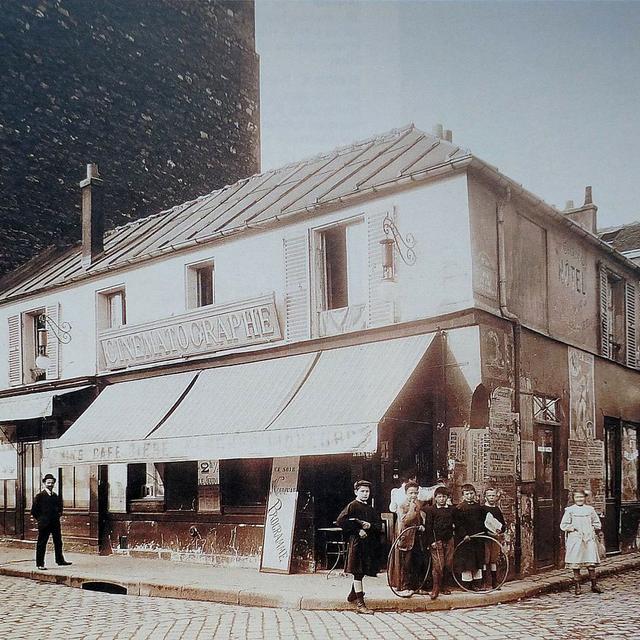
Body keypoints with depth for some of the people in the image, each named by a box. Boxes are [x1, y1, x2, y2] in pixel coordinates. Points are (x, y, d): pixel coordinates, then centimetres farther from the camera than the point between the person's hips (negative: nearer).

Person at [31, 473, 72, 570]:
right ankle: (40, 564, 6)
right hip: (44, 524, -6)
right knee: (41, 544, 0)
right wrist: (40, 519, -5)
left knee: (58, 542, 12)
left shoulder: (56, 496, 11)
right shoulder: (39, 496, -7)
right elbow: (34, 510, -5)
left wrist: (58, 514, 12)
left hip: (55, 523, 6)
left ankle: (60, 560, 23)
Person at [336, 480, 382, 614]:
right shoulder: (352, 506, -5)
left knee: (360, 572, 15)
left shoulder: (371, 509, 16)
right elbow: (341, 521, -16)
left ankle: (353, 595, 34)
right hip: (357, 542, -7)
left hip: (369, 544, 7)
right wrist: (357, 530, -16)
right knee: (358, 573, -6)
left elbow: (379, 525, 10)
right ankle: (360, 604, -6)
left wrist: (370, 526, -11)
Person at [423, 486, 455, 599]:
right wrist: (431, 541, -10)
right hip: (436, 541, -4)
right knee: (438, 565, -8)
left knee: (448, 564, 5)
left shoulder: (451, 509, 10)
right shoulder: (431, 510, -2)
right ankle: (436, 589, -1)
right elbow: (428, 526, -4)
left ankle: (445, 586, 19)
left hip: (449, 540, 4)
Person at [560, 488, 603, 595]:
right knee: (575, 564, 0)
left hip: (589, 539, 2)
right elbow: (563, 525, 0)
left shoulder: (590, 509, 9)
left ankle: (594, 585, 11)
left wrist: (591, 528, 0)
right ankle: (577, 586, 9)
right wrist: (574, 528, -8)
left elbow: (598, 524, 16)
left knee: (591, 563, 0)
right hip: (575, 539, -2)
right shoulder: (570, 510, 1)